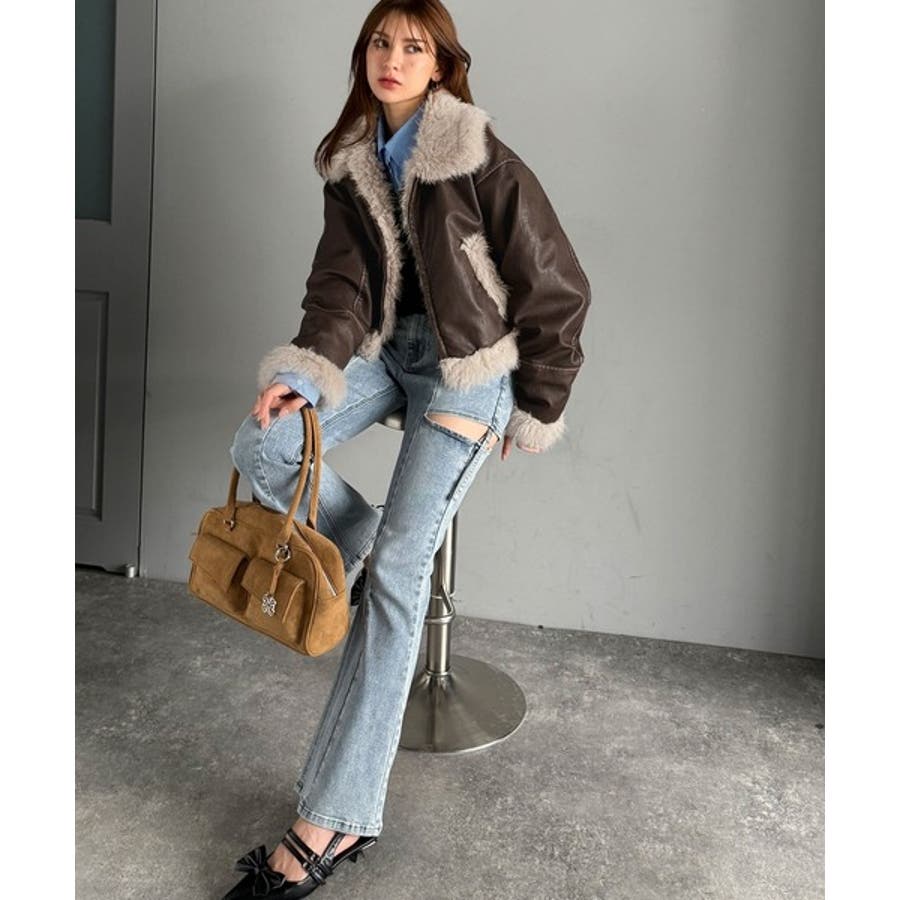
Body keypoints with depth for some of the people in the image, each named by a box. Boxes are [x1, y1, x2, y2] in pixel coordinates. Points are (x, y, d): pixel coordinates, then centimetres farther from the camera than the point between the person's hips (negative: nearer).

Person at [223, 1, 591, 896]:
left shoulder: (481, 160, -12)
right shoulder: (350, 164, 6)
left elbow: (555, 290, -7)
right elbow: (343, 282, -3)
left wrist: (535, 412, -2)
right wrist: (305, 370, -23)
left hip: (467, 363, -6)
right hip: (386, 348, 6)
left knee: (398, 573, -16)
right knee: (259, 447, -19)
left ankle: (335, 820, -14)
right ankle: (361, 545, 9)